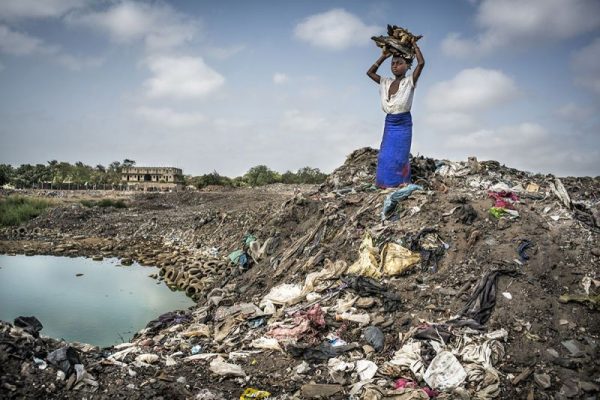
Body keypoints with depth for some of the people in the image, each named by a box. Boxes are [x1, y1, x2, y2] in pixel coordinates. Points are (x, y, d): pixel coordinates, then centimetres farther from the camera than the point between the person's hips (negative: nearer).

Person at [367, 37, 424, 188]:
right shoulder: (386, 83, 9)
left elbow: (421, 63, -17)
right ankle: (387, 184, 8)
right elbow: (370, 72, 18)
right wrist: (383, 56, 13)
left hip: (403, 123, -5)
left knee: (399, 155, -5)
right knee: (385, 155, 1)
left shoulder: (410, 81, -6)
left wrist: (414, 44, -4)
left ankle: (402, 184, 4)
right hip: (389, 123, 5)